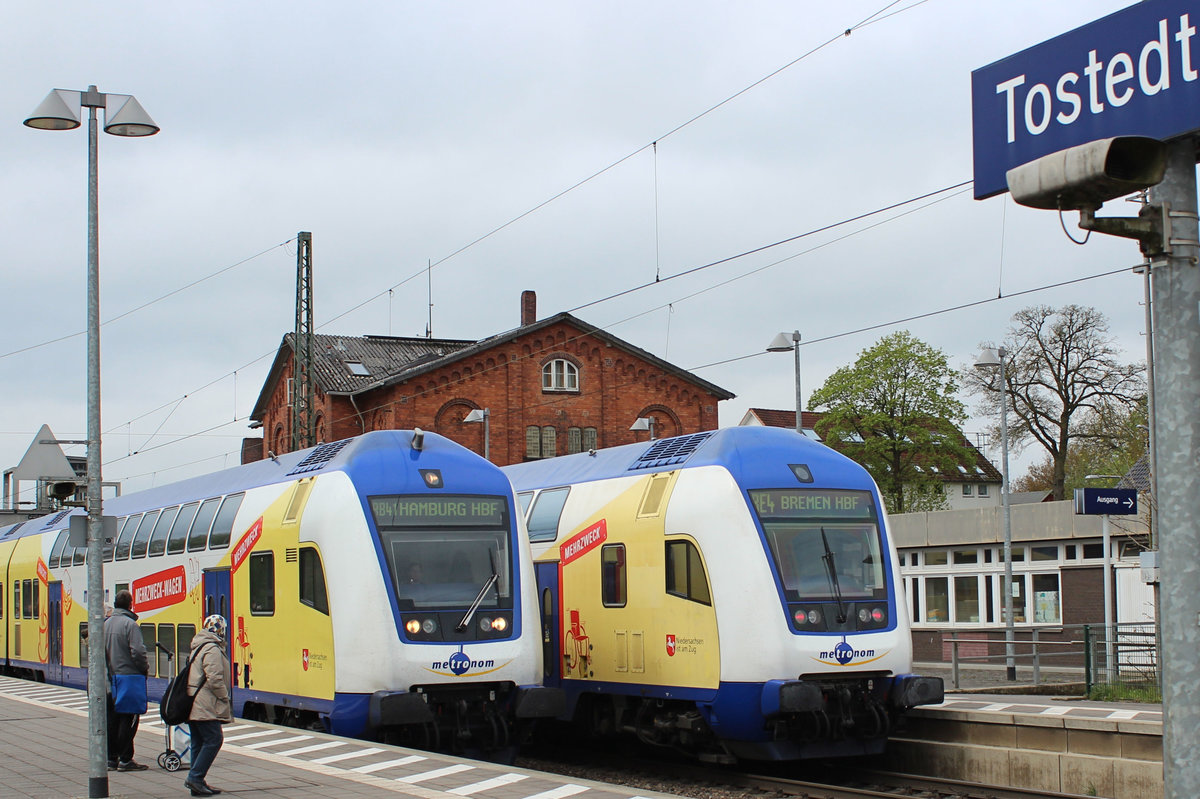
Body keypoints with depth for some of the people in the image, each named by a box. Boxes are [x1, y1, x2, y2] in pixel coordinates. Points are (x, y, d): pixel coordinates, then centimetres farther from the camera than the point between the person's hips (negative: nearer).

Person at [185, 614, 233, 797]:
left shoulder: (198, 647, 19)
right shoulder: (213, 650, -13)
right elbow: (215, 679, -20)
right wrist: (225, 698, -8)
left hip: (193, 705, 10)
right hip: (205, 706, -10)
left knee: (199, 743, 11)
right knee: (214, 739, -8)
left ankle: (197, 782, 11)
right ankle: (195, 777, -13)